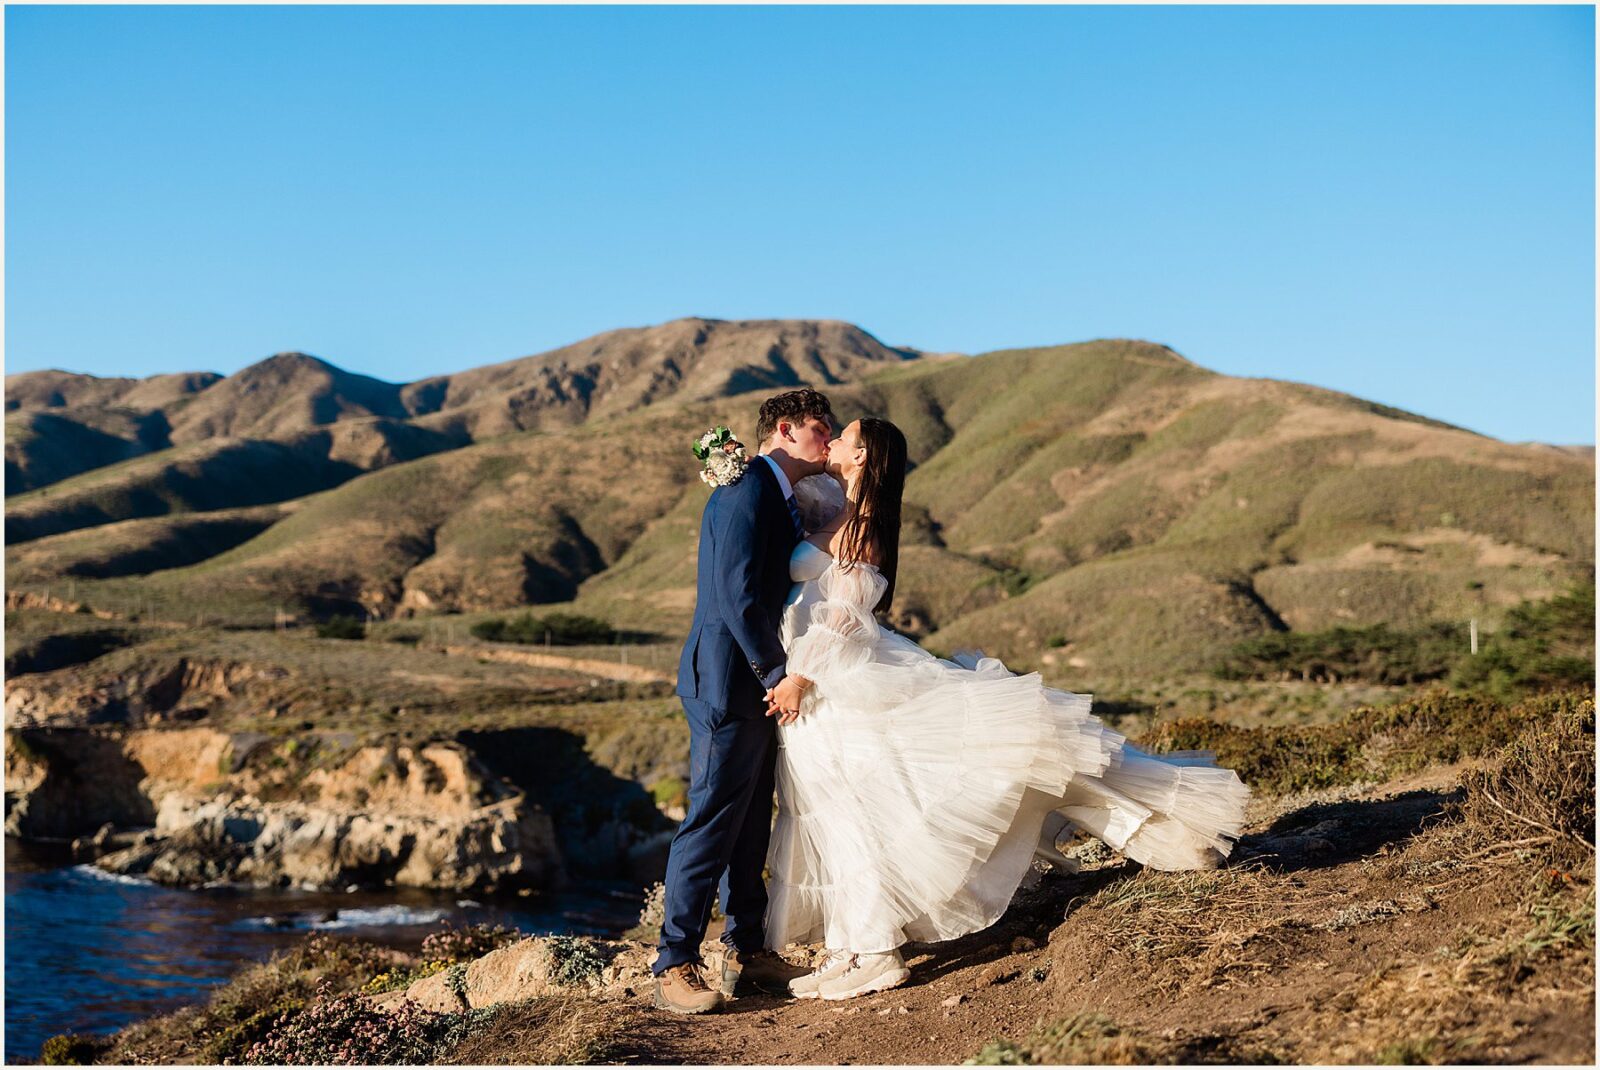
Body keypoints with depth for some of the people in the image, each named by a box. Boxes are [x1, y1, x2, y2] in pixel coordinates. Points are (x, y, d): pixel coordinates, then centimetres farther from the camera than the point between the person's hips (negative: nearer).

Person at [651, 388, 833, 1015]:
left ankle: (745, 952, 24)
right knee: (711, 825, -6)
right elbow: (737, 594, -22)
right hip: (728, 685, -10)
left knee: (751, 825, 15)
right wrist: (778, 674, -18)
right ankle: (674, 968, 0)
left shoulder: (781, 500, 17)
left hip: (761, 684, 10)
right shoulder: (748, 490, -14)